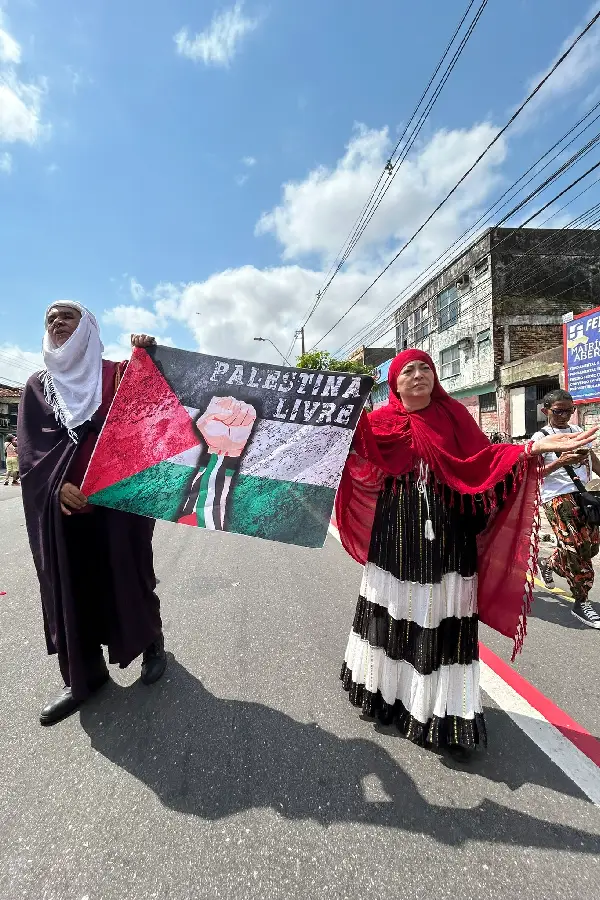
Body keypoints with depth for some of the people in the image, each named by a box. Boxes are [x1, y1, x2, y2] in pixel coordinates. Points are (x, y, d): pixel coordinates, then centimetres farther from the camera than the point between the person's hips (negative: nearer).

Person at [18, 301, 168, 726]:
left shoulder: (117, 375, 6)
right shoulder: (38, 386, 12)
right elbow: (29, 447, 5)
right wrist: (57, 486, -11)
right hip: (61, 505, 3)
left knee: (129, 574, 6)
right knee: (70, 587, 8)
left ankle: (152, 645, 30)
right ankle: (83, 675, 25)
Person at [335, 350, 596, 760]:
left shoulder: (453, 414, 2)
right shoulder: (378, 423, 1)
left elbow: (483, 460, -6)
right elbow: (351, 459, 0)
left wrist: (533, 448, -19)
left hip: (446, 534, 0)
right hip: (396, 534, 1)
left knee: (443, 618, 5)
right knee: (393, 611, 12)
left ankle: (444, 711, 23)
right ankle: (385, 688, 36)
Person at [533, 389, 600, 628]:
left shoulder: (578, 431, 14)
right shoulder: (541, 437, -5)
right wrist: (560, 462, -23)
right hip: (557, 497, -7)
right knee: (575, 547, -8)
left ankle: (549, 564, 33)